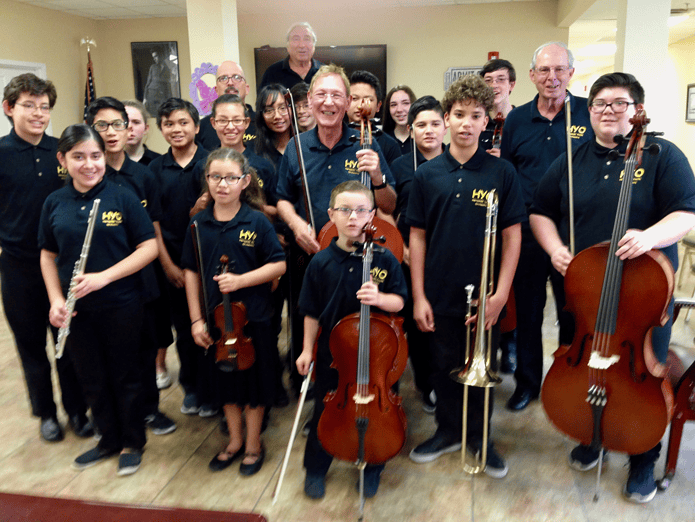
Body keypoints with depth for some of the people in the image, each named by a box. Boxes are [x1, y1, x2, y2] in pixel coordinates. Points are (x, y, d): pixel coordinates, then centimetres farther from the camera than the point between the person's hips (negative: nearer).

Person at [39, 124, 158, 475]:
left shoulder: (122, 197, -9)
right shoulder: (54, 203, 1)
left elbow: (149, 248, -10)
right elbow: (48, 255, 9)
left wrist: (104, 277, -18)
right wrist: (55, 299, -4)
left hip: (121, 305, -3)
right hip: (76, 310, 4)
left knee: (124, 377, 11)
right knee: (91, 379, 16)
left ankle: (133, 443, 31)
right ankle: (109, 440, 38)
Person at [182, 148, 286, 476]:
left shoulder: (257, 222, -9)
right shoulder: (199, 224, -1)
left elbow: (278, 265, -9)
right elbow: (191, 271, 2)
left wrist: (241, 280, -21)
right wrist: (196, 319, -2)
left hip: (253, 316, -3)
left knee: (254, 380, 10)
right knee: (226, 381, 17)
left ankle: (253, 444, 31)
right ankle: (234, 440, 37)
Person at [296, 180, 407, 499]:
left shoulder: (384, 259, -9)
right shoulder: (321, 263, -7)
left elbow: (399, 302, -5)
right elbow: (312, 313, 0)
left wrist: (379, 299, -25)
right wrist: (307, 350, -1)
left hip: (375, 352, 0)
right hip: (332, 352, 1)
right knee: (325, 410, 14)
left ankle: (372, 468, 39)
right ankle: (316, 469, 38)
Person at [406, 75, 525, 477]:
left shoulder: (502, 173, -4)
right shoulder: (428, 175, 0)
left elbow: (512, 235, -3)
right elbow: (418, 236, 2)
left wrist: (500, 293, -10)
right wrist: (418, 295, -2)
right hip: (440, 295, 1)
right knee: (444, 367, 15)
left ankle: (479, 435, 35)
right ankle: (448, 431, 37)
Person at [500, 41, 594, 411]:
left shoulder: (591, 113, -2)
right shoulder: (517, 119, 4)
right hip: (527, 231, 2)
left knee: (574, 312, 10)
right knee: (527, 310, 12)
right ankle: (527, 381, 30)